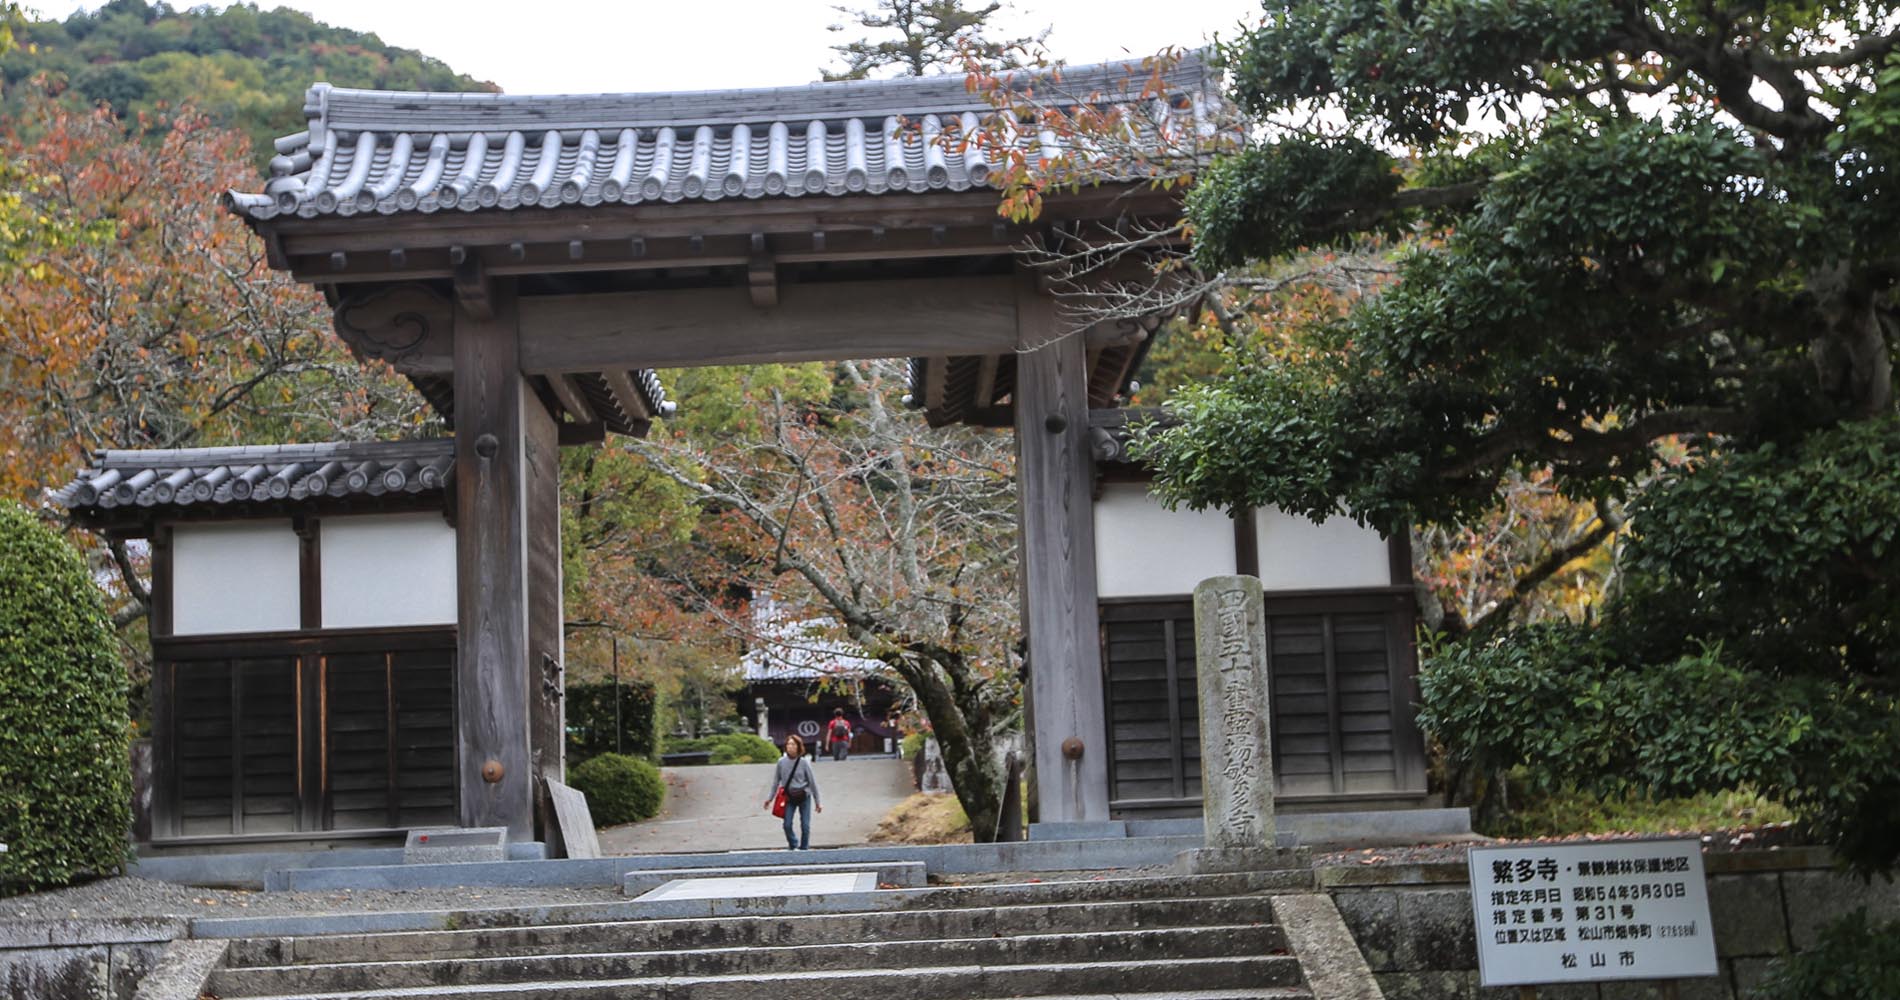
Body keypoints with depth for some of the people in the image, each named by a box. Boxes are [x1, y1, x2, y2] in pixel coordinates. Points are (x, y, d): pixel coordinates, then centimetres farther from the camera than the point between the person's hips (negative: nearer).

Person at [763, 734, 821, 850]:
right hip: (789, 797, 1)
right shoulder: (781, 762, -3)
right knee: (787, 825, -7)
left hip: (804, 797, -1)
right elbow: (776, 781, 7)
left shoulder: (804, 762, -8)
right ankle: (793, 846, 17)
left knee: (805, 826, -1)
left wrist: (817, 802, 1)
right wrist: (769, 798, 5)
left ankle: (804, 848, 18)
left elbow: (812, 782, -2)